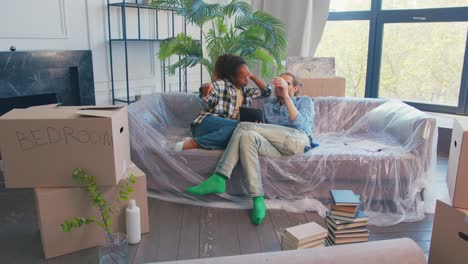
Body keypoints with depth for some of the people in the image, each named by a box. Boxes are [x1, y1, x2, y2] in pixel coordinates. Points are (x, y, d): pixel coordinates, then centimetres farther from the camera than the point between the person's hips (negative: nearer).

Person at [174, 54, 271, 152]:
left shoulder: (245, 91, 22)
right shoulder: (221, 84, 0)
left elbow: (266, 91, 26)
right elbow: (208, 98, -18)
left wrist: (252, 76, 18)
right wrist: (206, 87, -42)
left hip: (225, 130, 5)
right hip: (207, 124, -5)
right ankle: (193, 143, -27)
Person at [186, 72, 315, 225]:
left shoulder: (305, 101, 21)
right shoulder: (267, 106, 33)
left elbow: (299, 124, -1)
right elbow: (267, 133, 22)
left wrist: (286, 96, -9)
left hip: (298, 140, -4)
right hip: (277, 148, 4)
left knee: (244, 127, -19)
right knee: (248, 137, -28)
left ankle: (219, 178, -22)